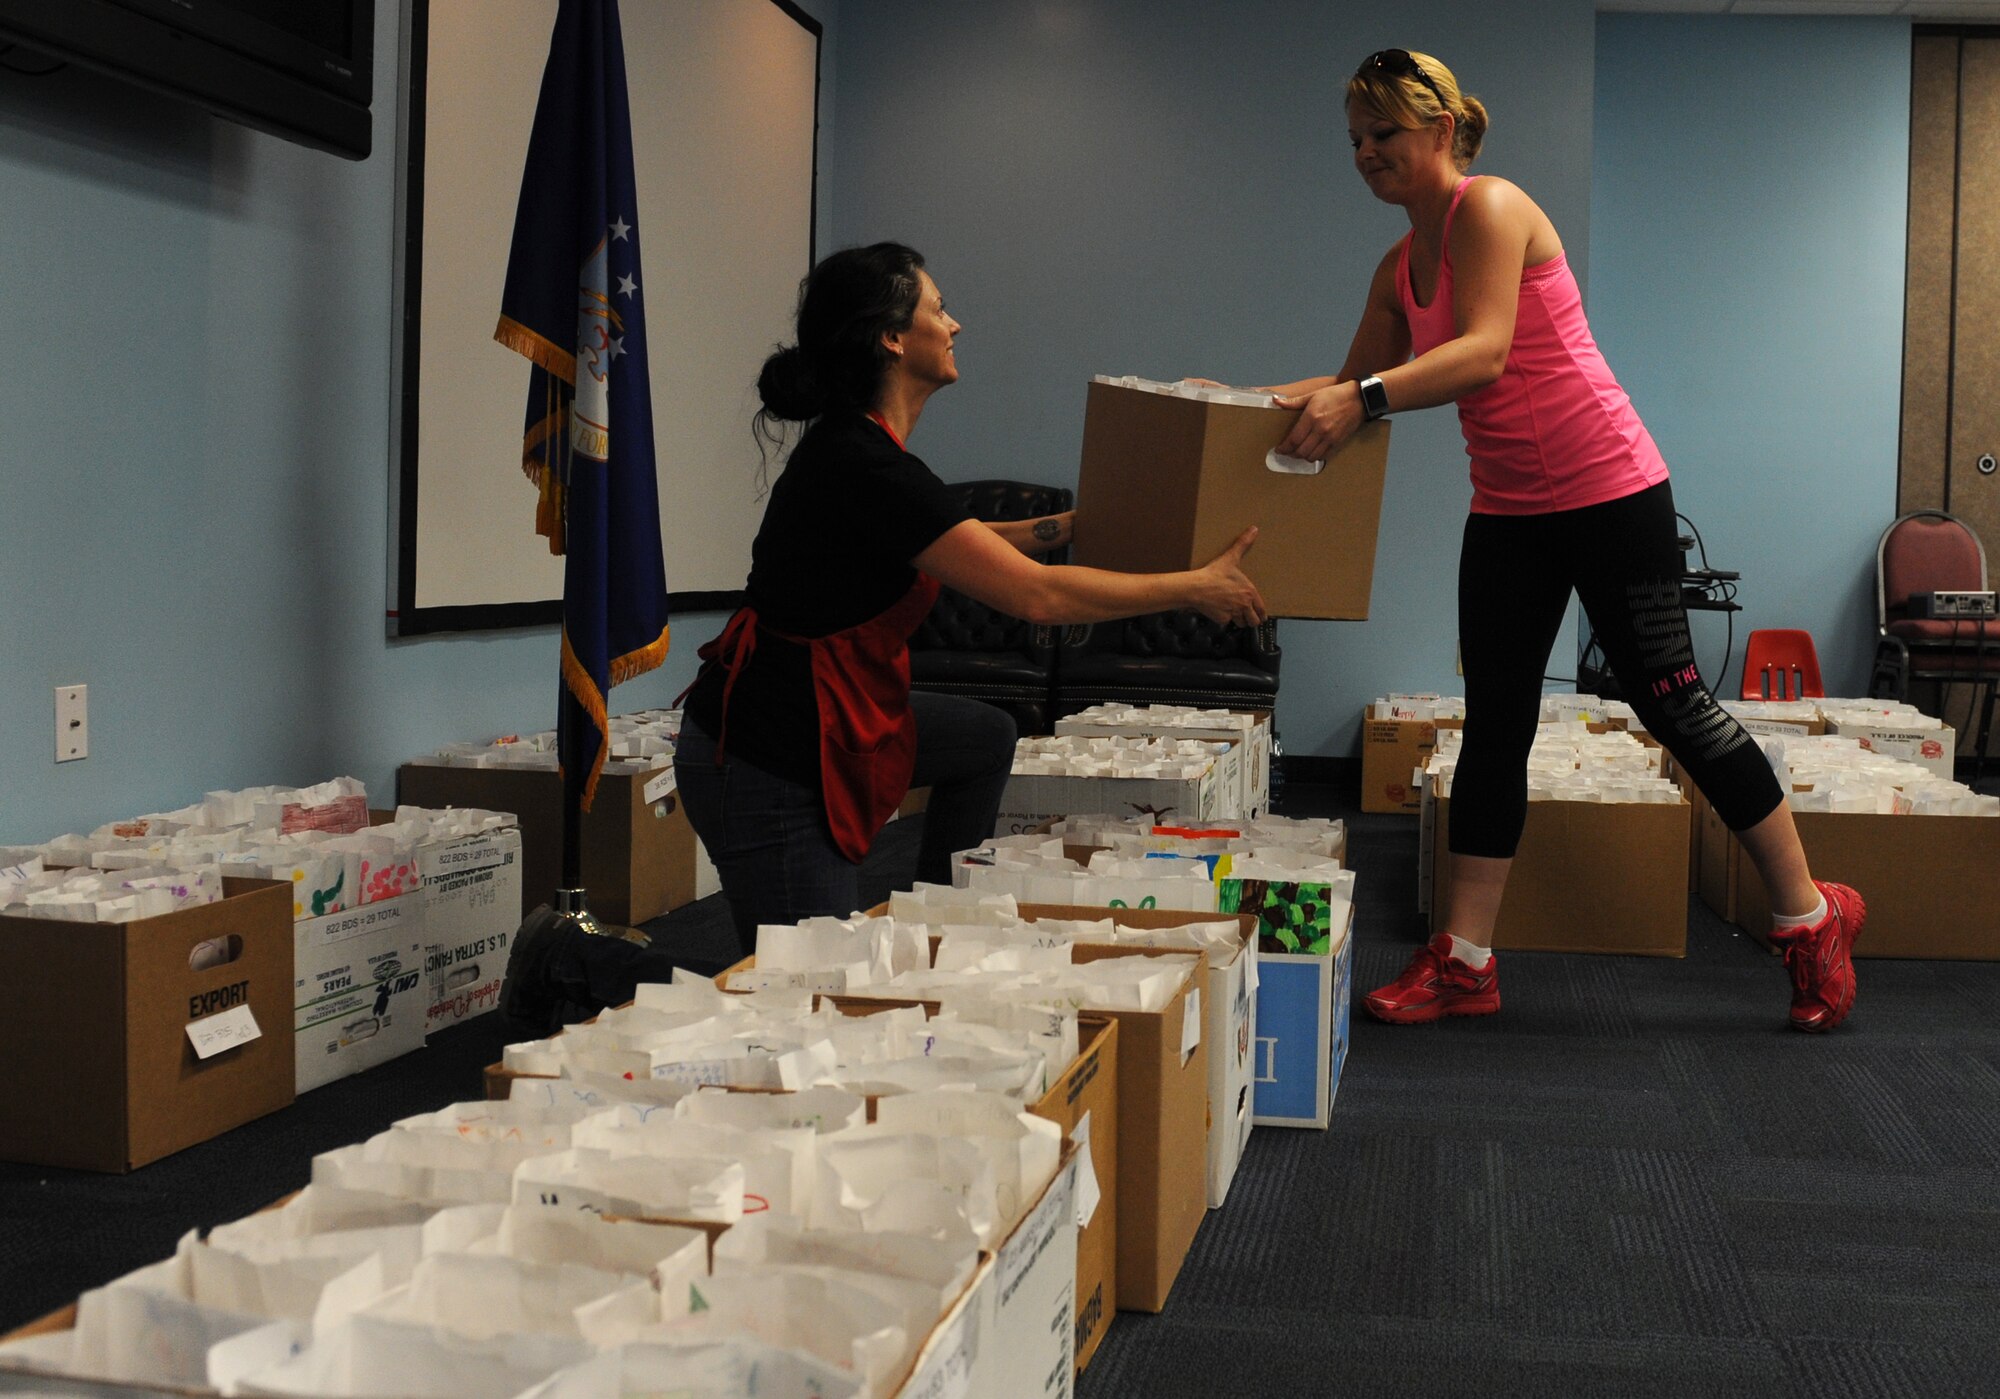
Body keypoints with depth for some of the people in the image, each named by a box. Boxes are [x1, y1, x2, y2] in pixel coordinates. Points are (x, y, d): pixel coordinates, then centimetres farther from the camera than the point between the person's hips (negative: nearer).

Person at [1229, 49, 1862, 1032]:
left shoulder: (1490, 209, -14)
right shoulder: (1399, 267, 11)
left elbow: (1485, 352, -28)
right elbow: (1357, 379, 17)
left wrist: (1364, 398, -40)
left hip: (1608, 492, -8)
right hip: (1507, 511, 8)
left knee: (1669, 701, -2)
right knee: (1494, 726, 5)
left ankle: (1811, 916, 16)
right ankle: (1464, 963, 9)